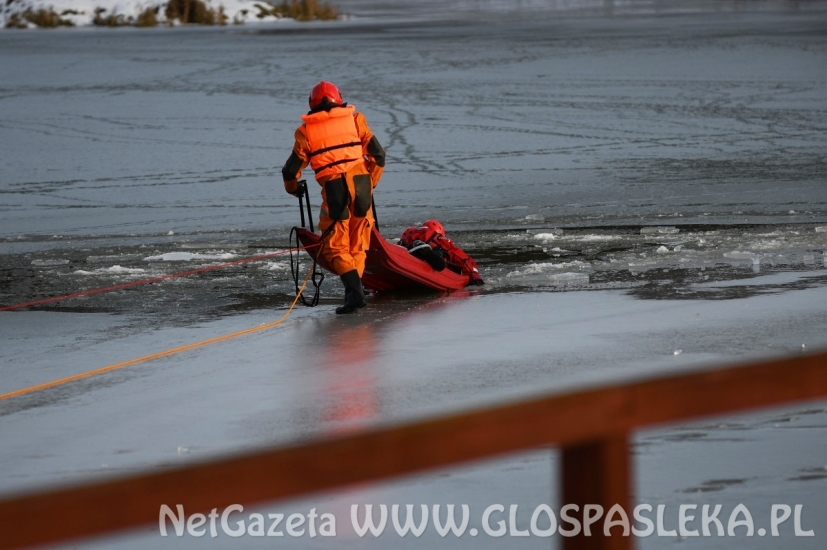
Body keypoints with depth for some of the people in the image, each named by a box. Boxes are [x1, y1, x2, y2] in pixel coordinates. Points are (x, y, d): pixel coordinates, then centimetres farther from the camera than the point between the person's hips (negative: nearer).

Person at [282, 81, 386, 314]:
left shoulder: (306, 130, 9)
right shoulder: (355, 119, 13)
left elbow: (292, 169, 11)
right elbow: (377, 154, 12)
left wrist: (293, 188, 32)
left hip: (334, 189, -2)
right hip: (361, 183, 2)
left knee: (335, 246, 1)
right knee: (358, 245, 13)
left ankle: (354, 290, -18)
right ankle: (354, 290, 9)